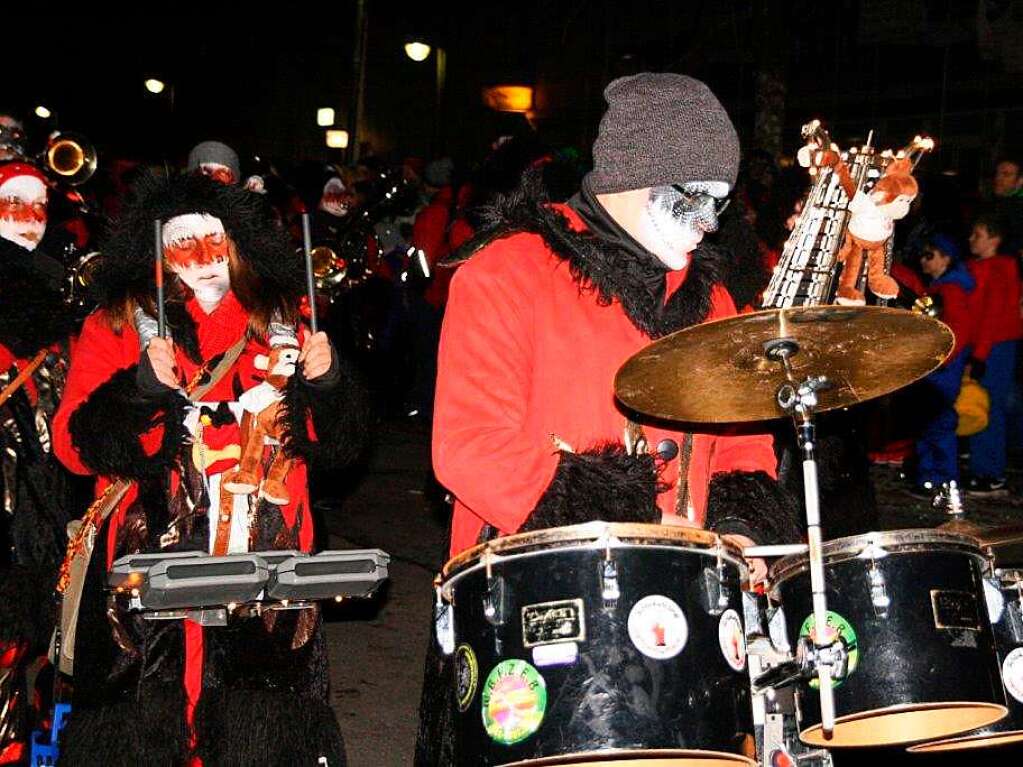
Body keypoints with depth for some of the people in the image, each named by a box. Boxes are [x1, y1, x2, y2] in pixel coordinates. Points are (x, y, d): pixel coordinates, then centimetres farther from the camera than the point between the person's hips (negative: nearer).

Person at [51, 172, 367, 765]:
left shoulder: (278, 325, 12)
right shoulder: (118, 326, 4)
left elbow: (335, 444, 10)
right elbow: (75, 444, -6)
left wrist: (326, 380, -8)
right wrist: (143, 384, -20)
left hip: (265, 570, 2)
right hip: (149, 568, -2)